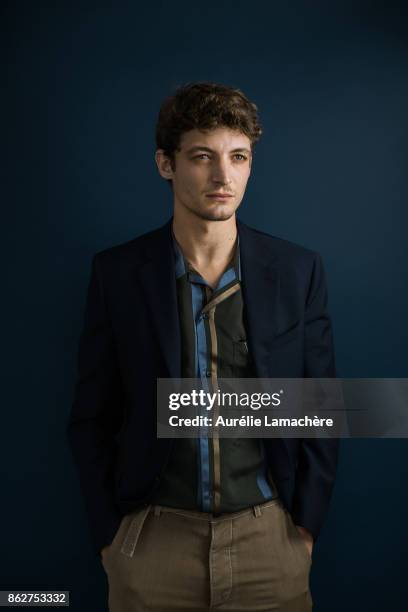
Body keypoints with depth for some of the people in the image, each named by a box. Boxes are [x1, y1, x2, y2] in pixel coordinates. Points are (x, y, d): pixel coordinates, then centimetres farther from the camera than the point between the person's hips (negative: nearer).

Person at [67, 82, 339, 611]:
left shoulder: (299, 270, -5)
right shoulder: (117, 271, -7)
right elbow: (92, 419, -1)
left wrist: (306, 524, 1)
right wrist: (109, 534, -1)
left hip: (270, 535, 1)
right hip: (152, 537, 0)